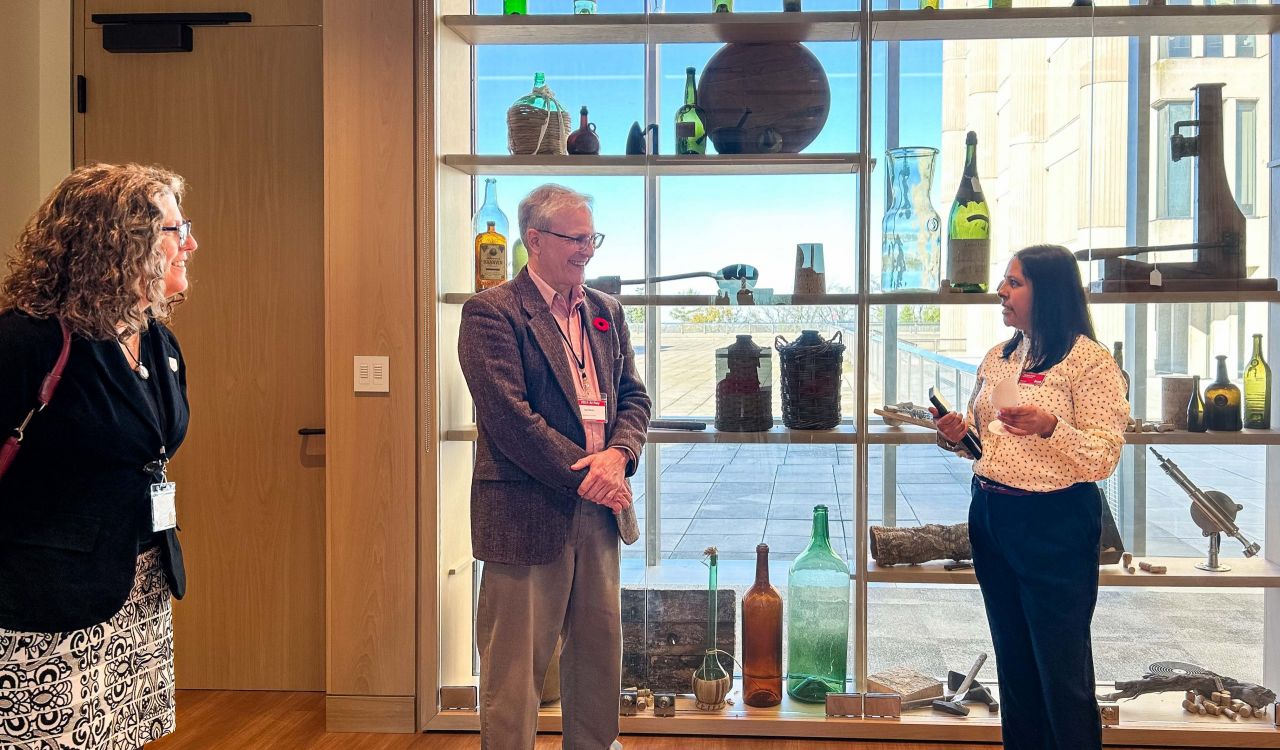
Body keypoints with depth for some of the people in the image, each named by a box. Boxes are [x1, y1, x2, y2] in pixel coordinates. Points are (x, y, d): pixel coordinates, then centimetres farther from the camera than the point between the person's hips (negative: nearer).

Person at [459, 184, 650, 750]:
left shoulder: (606, 312, 14)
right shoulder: (492, 312, -8)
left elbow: (633, 397, 12)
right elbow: (507, 414, -16)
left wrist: (618, 454, -9)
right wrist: (584, 475, -16)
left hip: (597, 509, 7)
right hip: (529, 511, -6)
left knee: (599, 651, 15)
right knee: (516, 665, 1)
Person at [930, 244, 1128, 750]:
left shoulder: (1089, 361, -10)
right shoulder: (998, 358, 11)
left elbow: (1103, 460, -15)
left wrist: (1049, 427, -30)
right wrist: (957, 435, 0)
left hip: (1054, 523, -7)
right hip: (991, 516, 7)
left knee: (1061, 669, 1)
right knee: (1012, 659, 17)